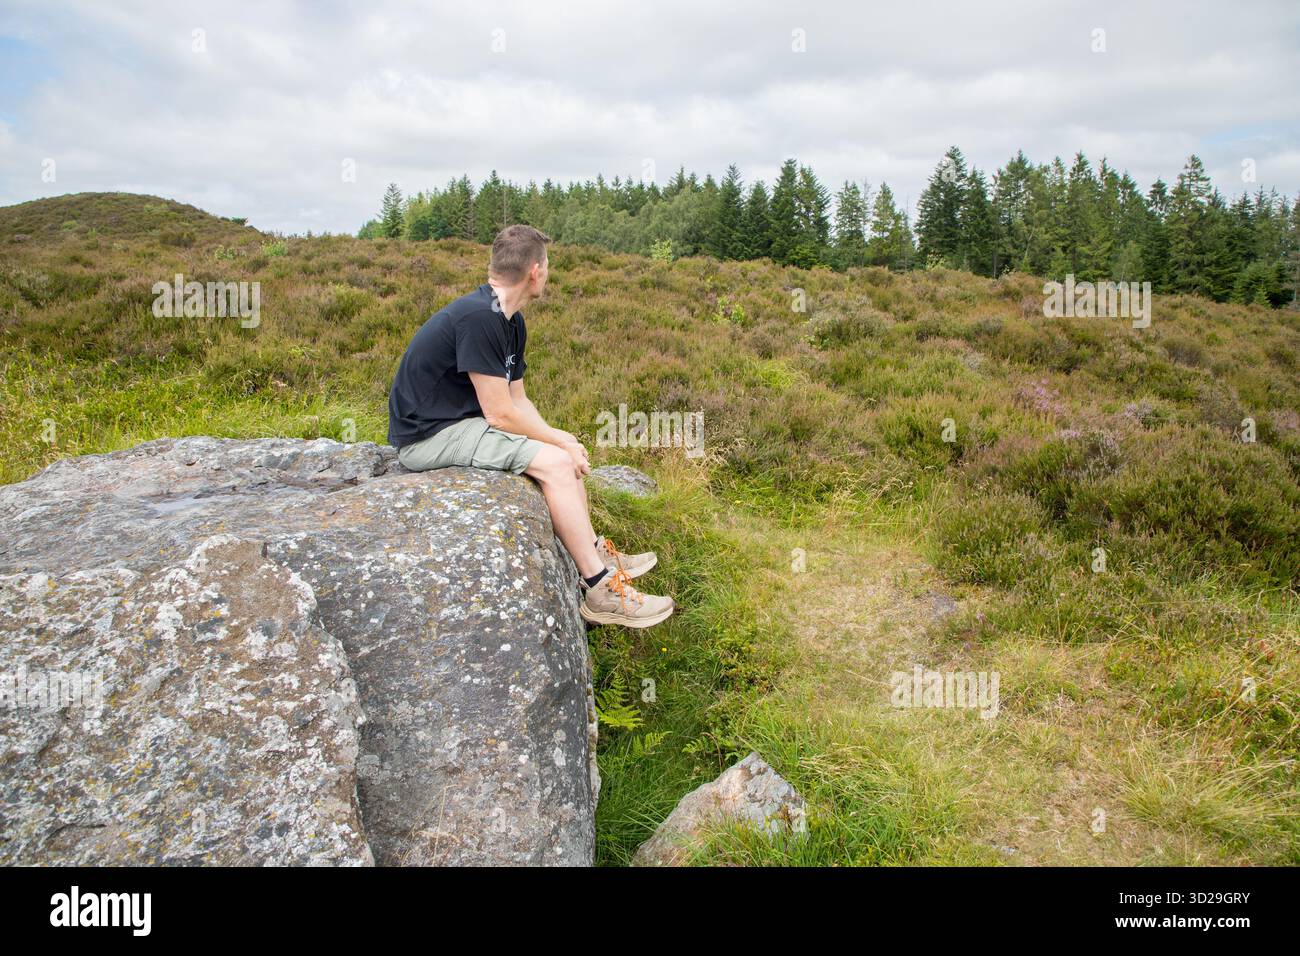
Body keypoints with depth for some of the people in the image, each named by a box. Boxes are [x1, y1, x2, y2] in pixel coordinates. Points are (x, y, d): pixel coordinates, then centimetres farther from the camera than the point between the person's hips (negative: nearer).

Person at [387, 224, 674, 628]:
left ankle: (593, 552, 17)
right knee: (554, 462, -20)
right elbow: (501, 414, -24)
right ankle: (600, 591, -13)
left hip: (458, 420, 10)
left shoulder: (510, 321, 7)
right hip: (429, 434, -10)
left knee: (566, 453, 11)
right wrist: (561, 440, -11)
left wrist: (562, 440, -6)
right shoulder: (478, 318, -24)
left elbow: (517, 399, 9)